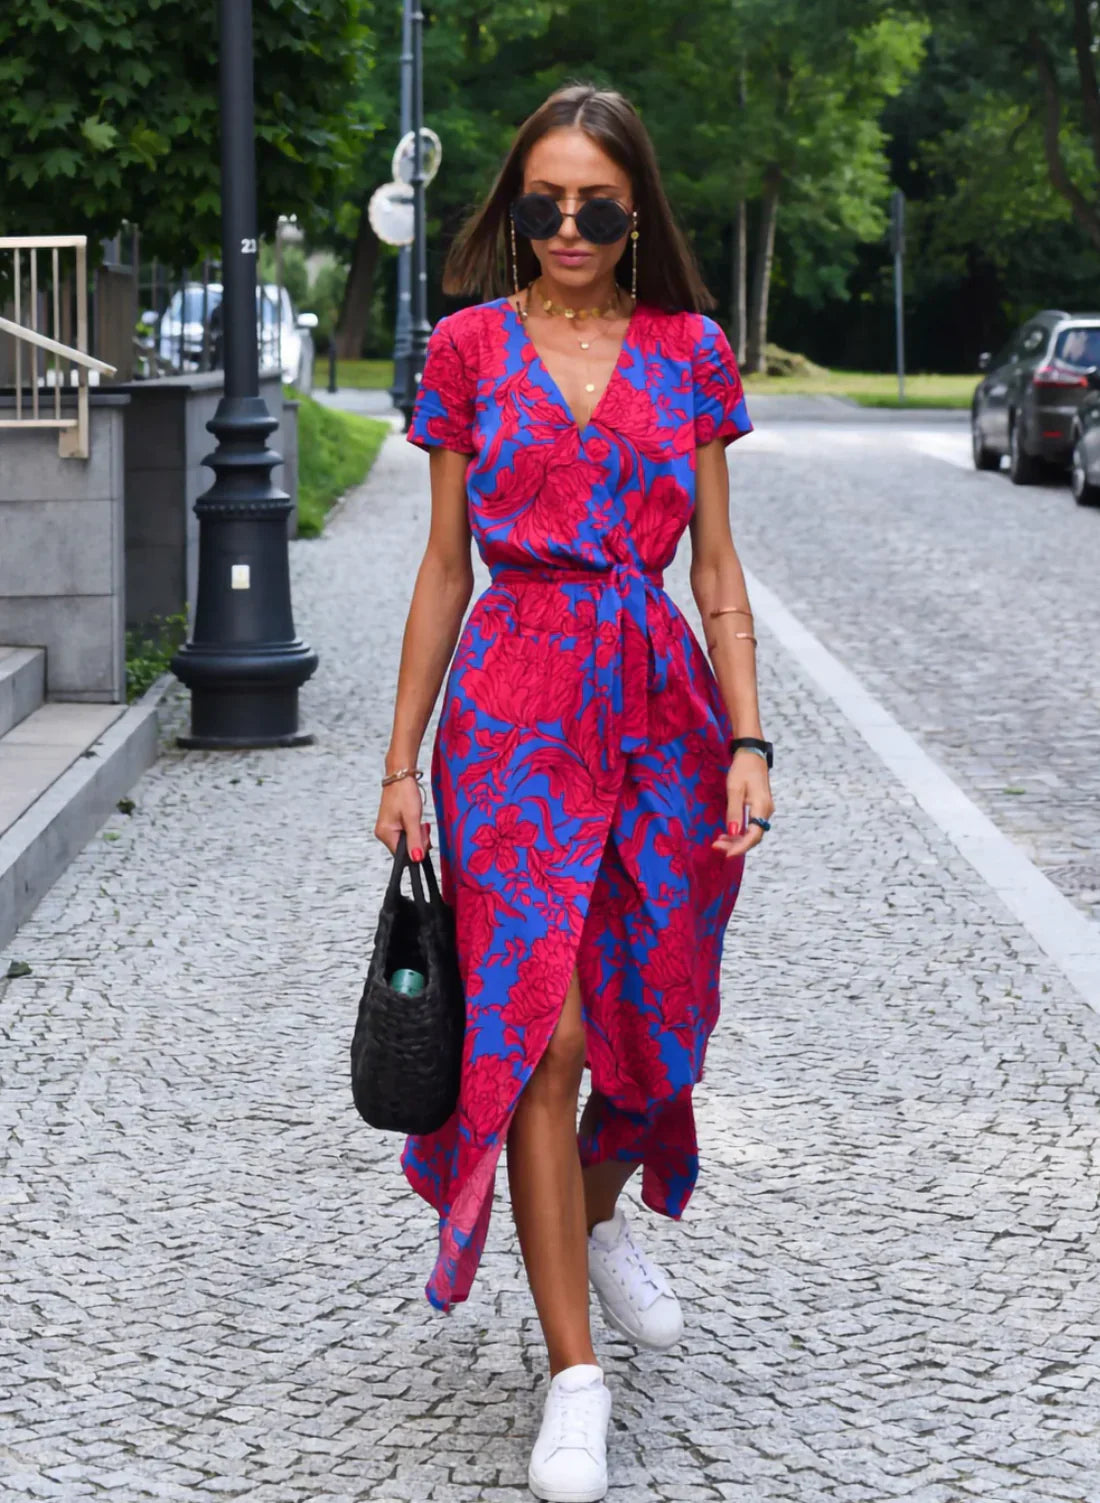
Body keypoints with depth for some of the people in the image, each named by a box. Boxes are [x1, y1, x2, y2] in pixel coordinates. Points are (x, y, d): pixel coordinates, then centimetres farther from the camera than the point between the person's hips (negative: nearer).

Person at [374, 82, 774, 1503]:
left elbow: (717, 568, 8)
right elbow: (445, 564, 7)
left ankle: (598, 1218, 41)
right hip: (516, 701, -2)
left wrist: (747, 735, -2)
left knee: (650, 1014, 8)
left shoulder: (689, 351, 7)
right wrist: (403, 759, 6)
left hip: (663, 696, 2)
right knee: (541, 1028, -8)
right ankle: (574, 1373, -2)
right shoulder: (469, 347, 4)